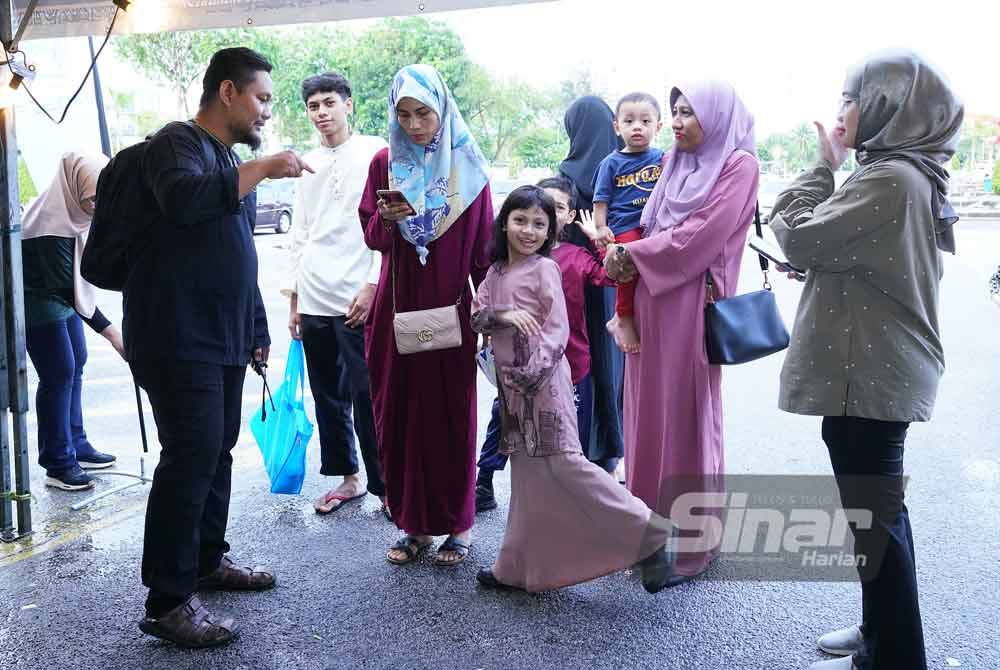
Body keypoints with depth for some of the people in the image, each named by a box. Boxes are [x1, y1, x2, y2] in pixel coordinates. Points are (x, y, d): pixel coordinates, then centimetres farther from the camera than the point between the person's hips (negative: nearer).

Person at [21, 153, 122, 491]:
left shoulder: (75, 212, -5)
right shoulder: (52, 227, -32)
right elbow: (64, 288, -34)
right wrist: (110, 332, -37)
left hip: (62, 298, 9)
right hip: (39, 303, -9)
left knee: (76, 364, 12)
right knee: (59, 374, -8)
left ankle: (76, 446, 23)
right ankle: (58, 463, 0)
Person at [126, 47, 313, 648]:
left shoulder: (233, 166, 22)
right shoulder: (179, 142, -6)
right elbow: (182, 198, -31)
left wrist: (257, 330, 27)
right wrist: (261, 169, -23)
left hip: (224, 340, 9)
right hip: (177, 339, -9)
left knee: (217, 451, 14)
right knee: (190, 458, -10)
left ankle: (208, 561, 29)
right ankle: (168, 602, -2)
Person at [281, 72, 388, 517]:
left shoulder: (374, 153, -1)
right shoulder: (306, 164, 15)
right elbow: (299, 236, 17)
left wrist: (372, 286, -14)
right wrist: (294, 298, 14)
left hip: (357, 300, -6)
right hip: (313, 301, 6)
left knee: (367, 398, -4)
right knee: (329, 397, 12)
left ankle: (386, 485, 9)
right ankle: (348, 479, 25)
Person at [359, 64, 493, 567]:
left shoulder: (467, 166, 1)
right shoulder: (384, 163, 6)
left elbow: (483, 244, 1)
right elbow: (372, 237, 7)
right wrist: (386, 218, -15)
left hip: (449, 310, -2)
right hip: (396, 310, 2)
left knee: (451, 416, 2)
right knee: (397, 414, 4)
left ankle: (457, 525, 16)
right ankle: (414, 523, 18)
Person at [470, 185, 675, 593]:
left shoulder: (544, 269, -6)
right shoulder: (495, 272, 13)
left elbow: (558, 330, -12)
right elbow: (476, 317, 5)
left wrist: (533, 372, -22)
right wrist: (502, 314, -15)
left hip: (543, 380, -7)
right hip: (511, 384, 7)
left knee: (562, 463, -13)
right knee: (527, 474, 12)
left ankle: (646, 533, -4)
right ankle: (520, 568, 22)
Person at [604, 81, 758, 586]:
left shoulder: (739, 165, -5)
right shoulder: (675, 163, 18)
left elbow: (699, 236, -14)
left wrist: (630, 256, -7)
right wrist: (625, 255, -3)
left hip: (692, 304, -7)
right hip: (651, 303, 7)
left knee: (687, 415, -1)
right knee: (648, 411, 9)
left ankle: (694, 542, 11)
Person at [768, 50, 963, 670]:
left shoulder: (889, 179, -20)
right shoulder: (914, 175, 13)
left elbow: (798, 236, -16)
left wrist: (825, 165, -7)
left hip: (867, 375, -10)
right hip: (882, 368, 11)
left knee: (873, 515, 0)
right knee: (880, 507, 20)